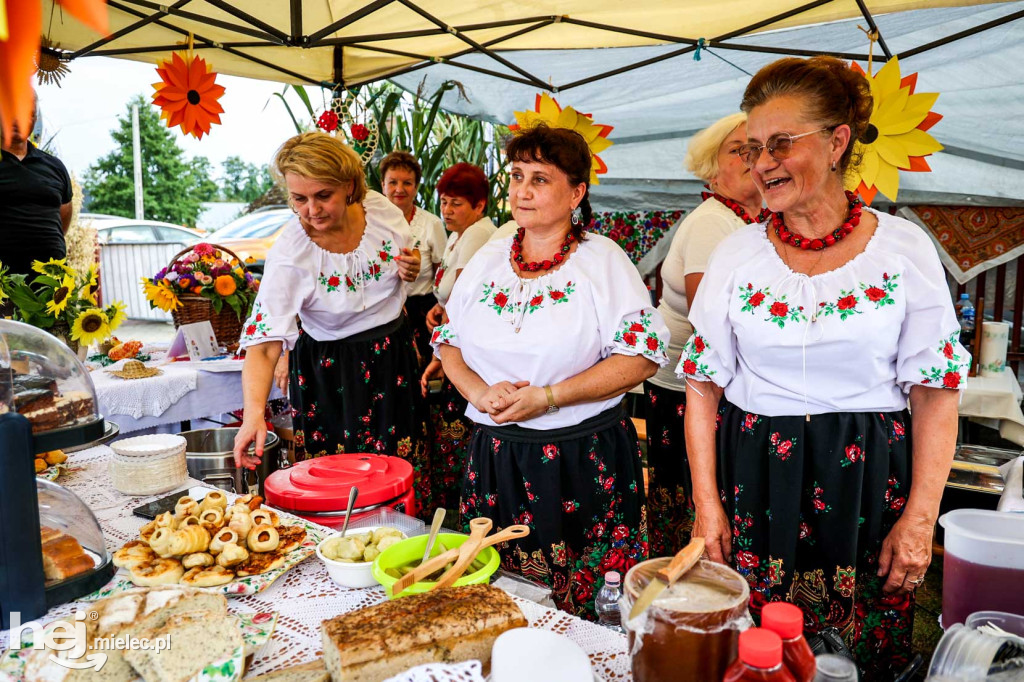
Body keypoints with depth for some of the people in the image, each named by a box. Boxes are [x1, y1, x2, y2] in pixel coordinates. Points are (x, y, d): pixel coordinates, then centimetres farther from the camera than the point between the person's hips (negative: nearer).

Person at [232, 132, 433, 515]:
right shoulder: (288, 256, -23)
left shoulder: (382, 210, -11)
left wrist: (410, 270, -13)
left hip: (395, 358, 4)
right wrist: (254, 413, -43)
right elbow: (263, 343, -29)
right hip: (332, 374, -4)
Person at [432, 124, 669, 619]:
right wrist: (480, 392, -8)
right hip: (496, 454, 4)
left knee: (585, 604, 6)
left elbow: (643, 355, -12)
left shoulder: (603, 260, -5)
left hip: (584, 462, -4)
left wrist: (546, 397, -17)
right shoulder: (488, 259, 8)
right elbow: (449, 342, 13)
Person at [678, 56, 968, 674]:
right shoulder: (738, 253, 0)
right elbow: (704, 387, 2)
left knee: (869, 656, 10)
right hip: (753, 484, 1)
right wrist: (706, 502, -2)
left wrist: (921, 517, -6)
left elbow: (937, 393, -1)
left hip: (867, 485, 0)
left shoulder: (905, 248, -4)